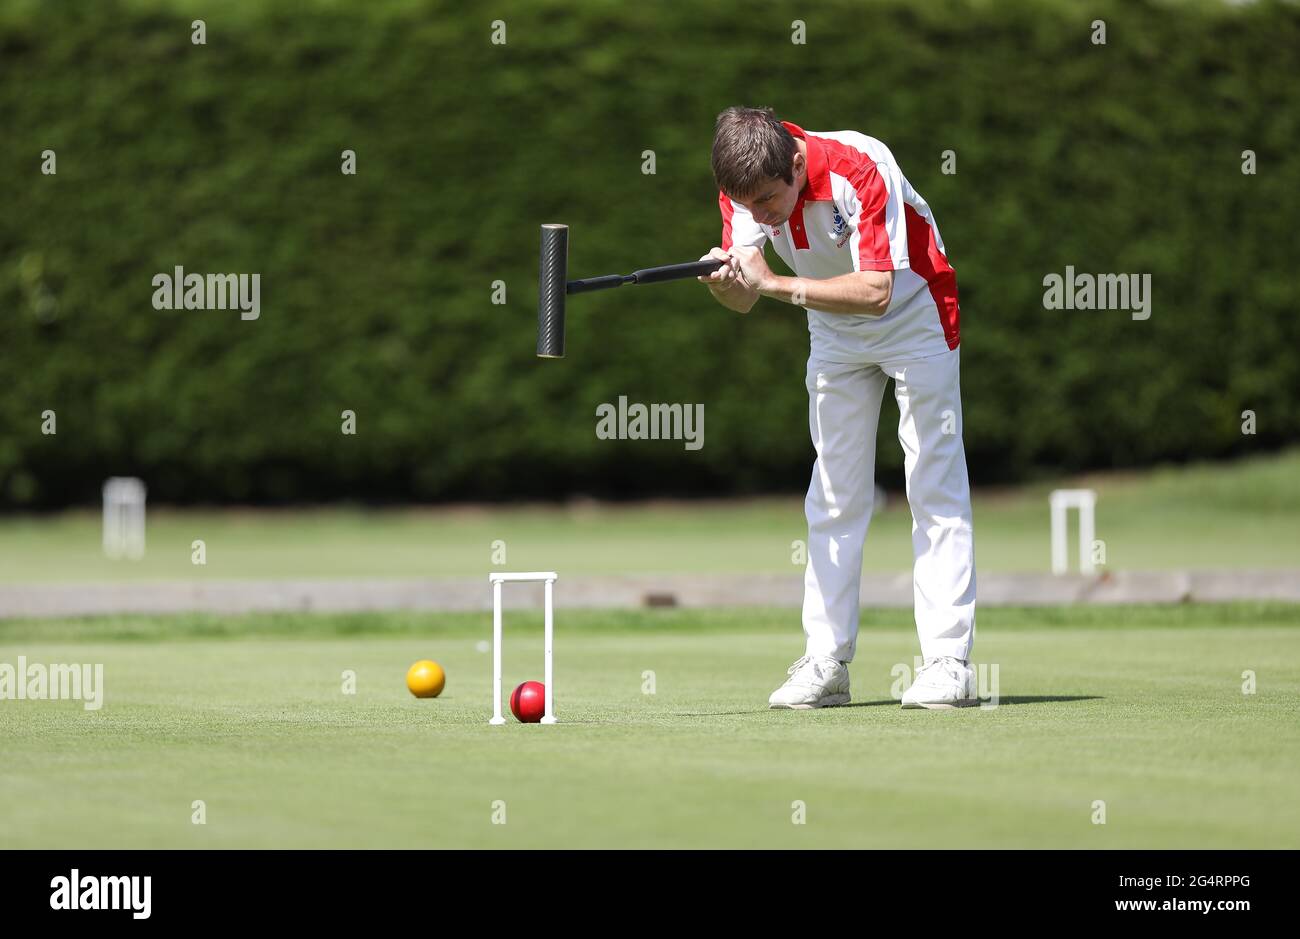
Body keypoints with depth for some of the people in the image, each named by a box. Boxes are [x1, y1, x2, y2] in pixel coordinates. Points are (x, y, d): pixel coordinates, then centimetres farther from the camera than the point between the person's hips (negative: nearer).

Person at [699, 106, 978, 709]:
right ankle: (826, 663, 3)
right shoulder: (746, 188, -17)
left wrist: (774, 284, -44)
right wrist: (724, 280, -42)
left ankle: (948, 660, -11)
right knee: (834, 495, 2)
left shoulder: (861, 168, -34)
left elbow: (876, 292, -39)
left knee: (935, 488, -10)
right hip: (835, 334, 5)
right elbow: (744, 301, -19)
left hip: (913, 314, -5)